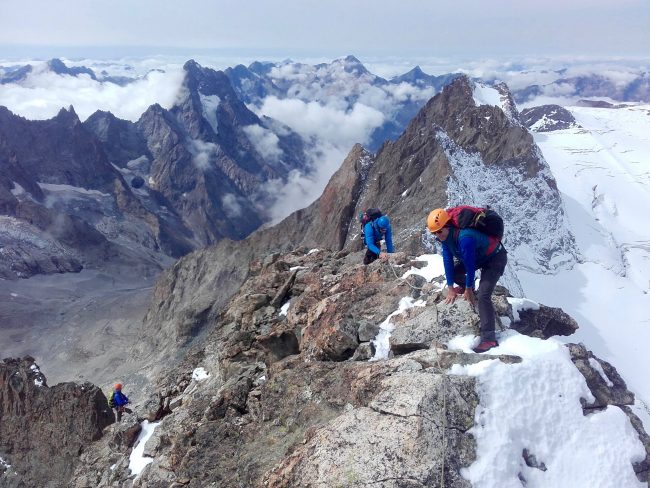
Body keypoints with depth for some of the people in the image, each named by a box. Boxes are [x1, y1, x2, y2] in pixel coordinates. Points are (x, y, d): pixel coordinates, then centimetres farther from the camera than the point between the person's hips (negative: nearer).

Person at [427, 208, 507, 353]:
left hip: (495, 259, -8)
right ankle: (464, 287, 31)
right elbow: (448, 261, -9)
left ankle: (489, 338, -20)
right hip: (478, 257, 9)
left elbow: (470, 265, -29)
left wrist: (469, 290, -17)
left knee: (482, 296, -22)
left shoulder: (465, 237, -38)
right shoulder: (445, 236, -13)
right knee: (452, 272, -1)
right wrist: (451, 289, -8)